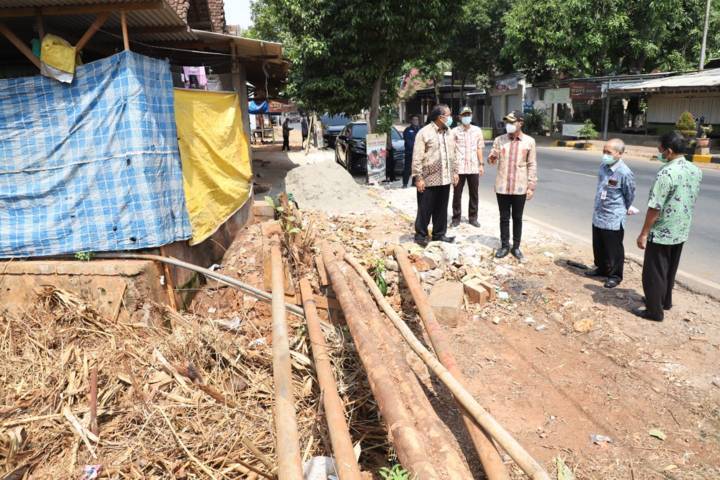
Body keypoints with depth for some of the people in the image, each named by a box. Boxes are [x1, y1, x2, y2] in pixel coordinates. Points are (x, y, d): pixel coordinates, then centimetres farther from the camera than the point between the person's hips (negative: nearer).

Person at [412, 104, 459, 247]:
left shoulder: (448, 133, 12)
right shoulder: (424, 132, -10)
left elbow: (452, 154, 19)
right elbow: (417, 157, -12)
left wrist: (454, 171, 14)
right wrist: (418, 177, -16)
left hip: (445, 179, 6)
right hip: (429, 179, -6)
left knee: (441, 209, 12)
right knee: (425, 209, 3)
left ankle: (439, 234, 24)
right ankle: (420, 235, 16)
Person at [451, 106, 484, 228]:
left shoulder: (477, 130, 7)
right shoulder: (455, 131, -1)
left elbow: (479, 148, 11)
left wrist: (481, 164, 7)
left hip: (474, 167, 2)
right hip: (459, 167, -2)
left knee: (474, 194, 8)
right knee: (457, 194, 4)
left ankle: (473, 218, 19)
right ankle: (456, 218, 14)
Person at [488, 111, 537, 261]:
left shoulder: (529, 141, -2)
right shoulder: (499, 140, 2)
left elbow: (532, 165, 0)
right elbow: (492, 161, 2)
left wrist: (531, 186, -3)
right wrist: (492, 158, -23)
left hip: (520, 187, -1)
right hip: (502, 186, 1)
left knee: (517, 218, 9)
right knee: (504, 218, 9)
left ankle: (516, 247, 21)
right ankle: (504, 246, 21)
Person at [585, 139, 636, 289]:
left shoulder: (625, 173, -20)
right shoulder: (603, 167, 1)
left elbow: (630, 195, -7)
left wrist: (623, 210, 8)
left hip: (614, 219, -7)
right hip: (598, 215, 7)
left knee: (614, 249, 6)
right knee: (598, 246, 20)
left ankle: (615, 275, 22)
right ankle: (601, 268, 39)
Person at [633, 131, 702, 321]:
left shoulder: (666, 173, -24)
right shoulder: (696, 171, 3)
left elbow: (655, 208, -23)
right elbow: (690, 201, 13)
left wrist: (644, 233, -16)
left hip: (661, 233, -8)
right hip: (681, 231, 8)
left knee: (654, 272, 4)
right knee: (670, 269, 23)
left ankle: (654, 310, 12)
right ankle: (665, 301, 37)